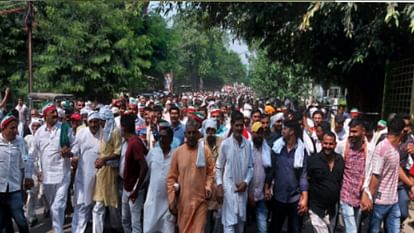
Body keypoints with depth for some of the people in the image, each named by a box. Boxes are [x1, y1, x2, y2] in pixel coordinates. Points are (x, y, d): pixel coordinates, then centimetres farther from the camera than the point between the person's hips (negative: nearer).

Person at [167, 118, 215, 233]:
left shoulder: (205, 151, -1)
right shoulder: (178, 152, -1)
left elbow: (210, 172, 5)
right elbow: (171, 177, 2)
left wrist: (208, 186, -13)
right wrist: (171, 200, -2)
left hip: (200, 200, -1)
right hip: (183, 201, 1)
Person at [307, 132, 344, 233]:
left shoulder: (340, 160, -1)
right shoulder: (313, 160, -15)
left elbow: (342, 180, 11)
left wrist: (340, 199, 8)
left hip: (333, 208, 5)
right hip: (317, 209, -5)